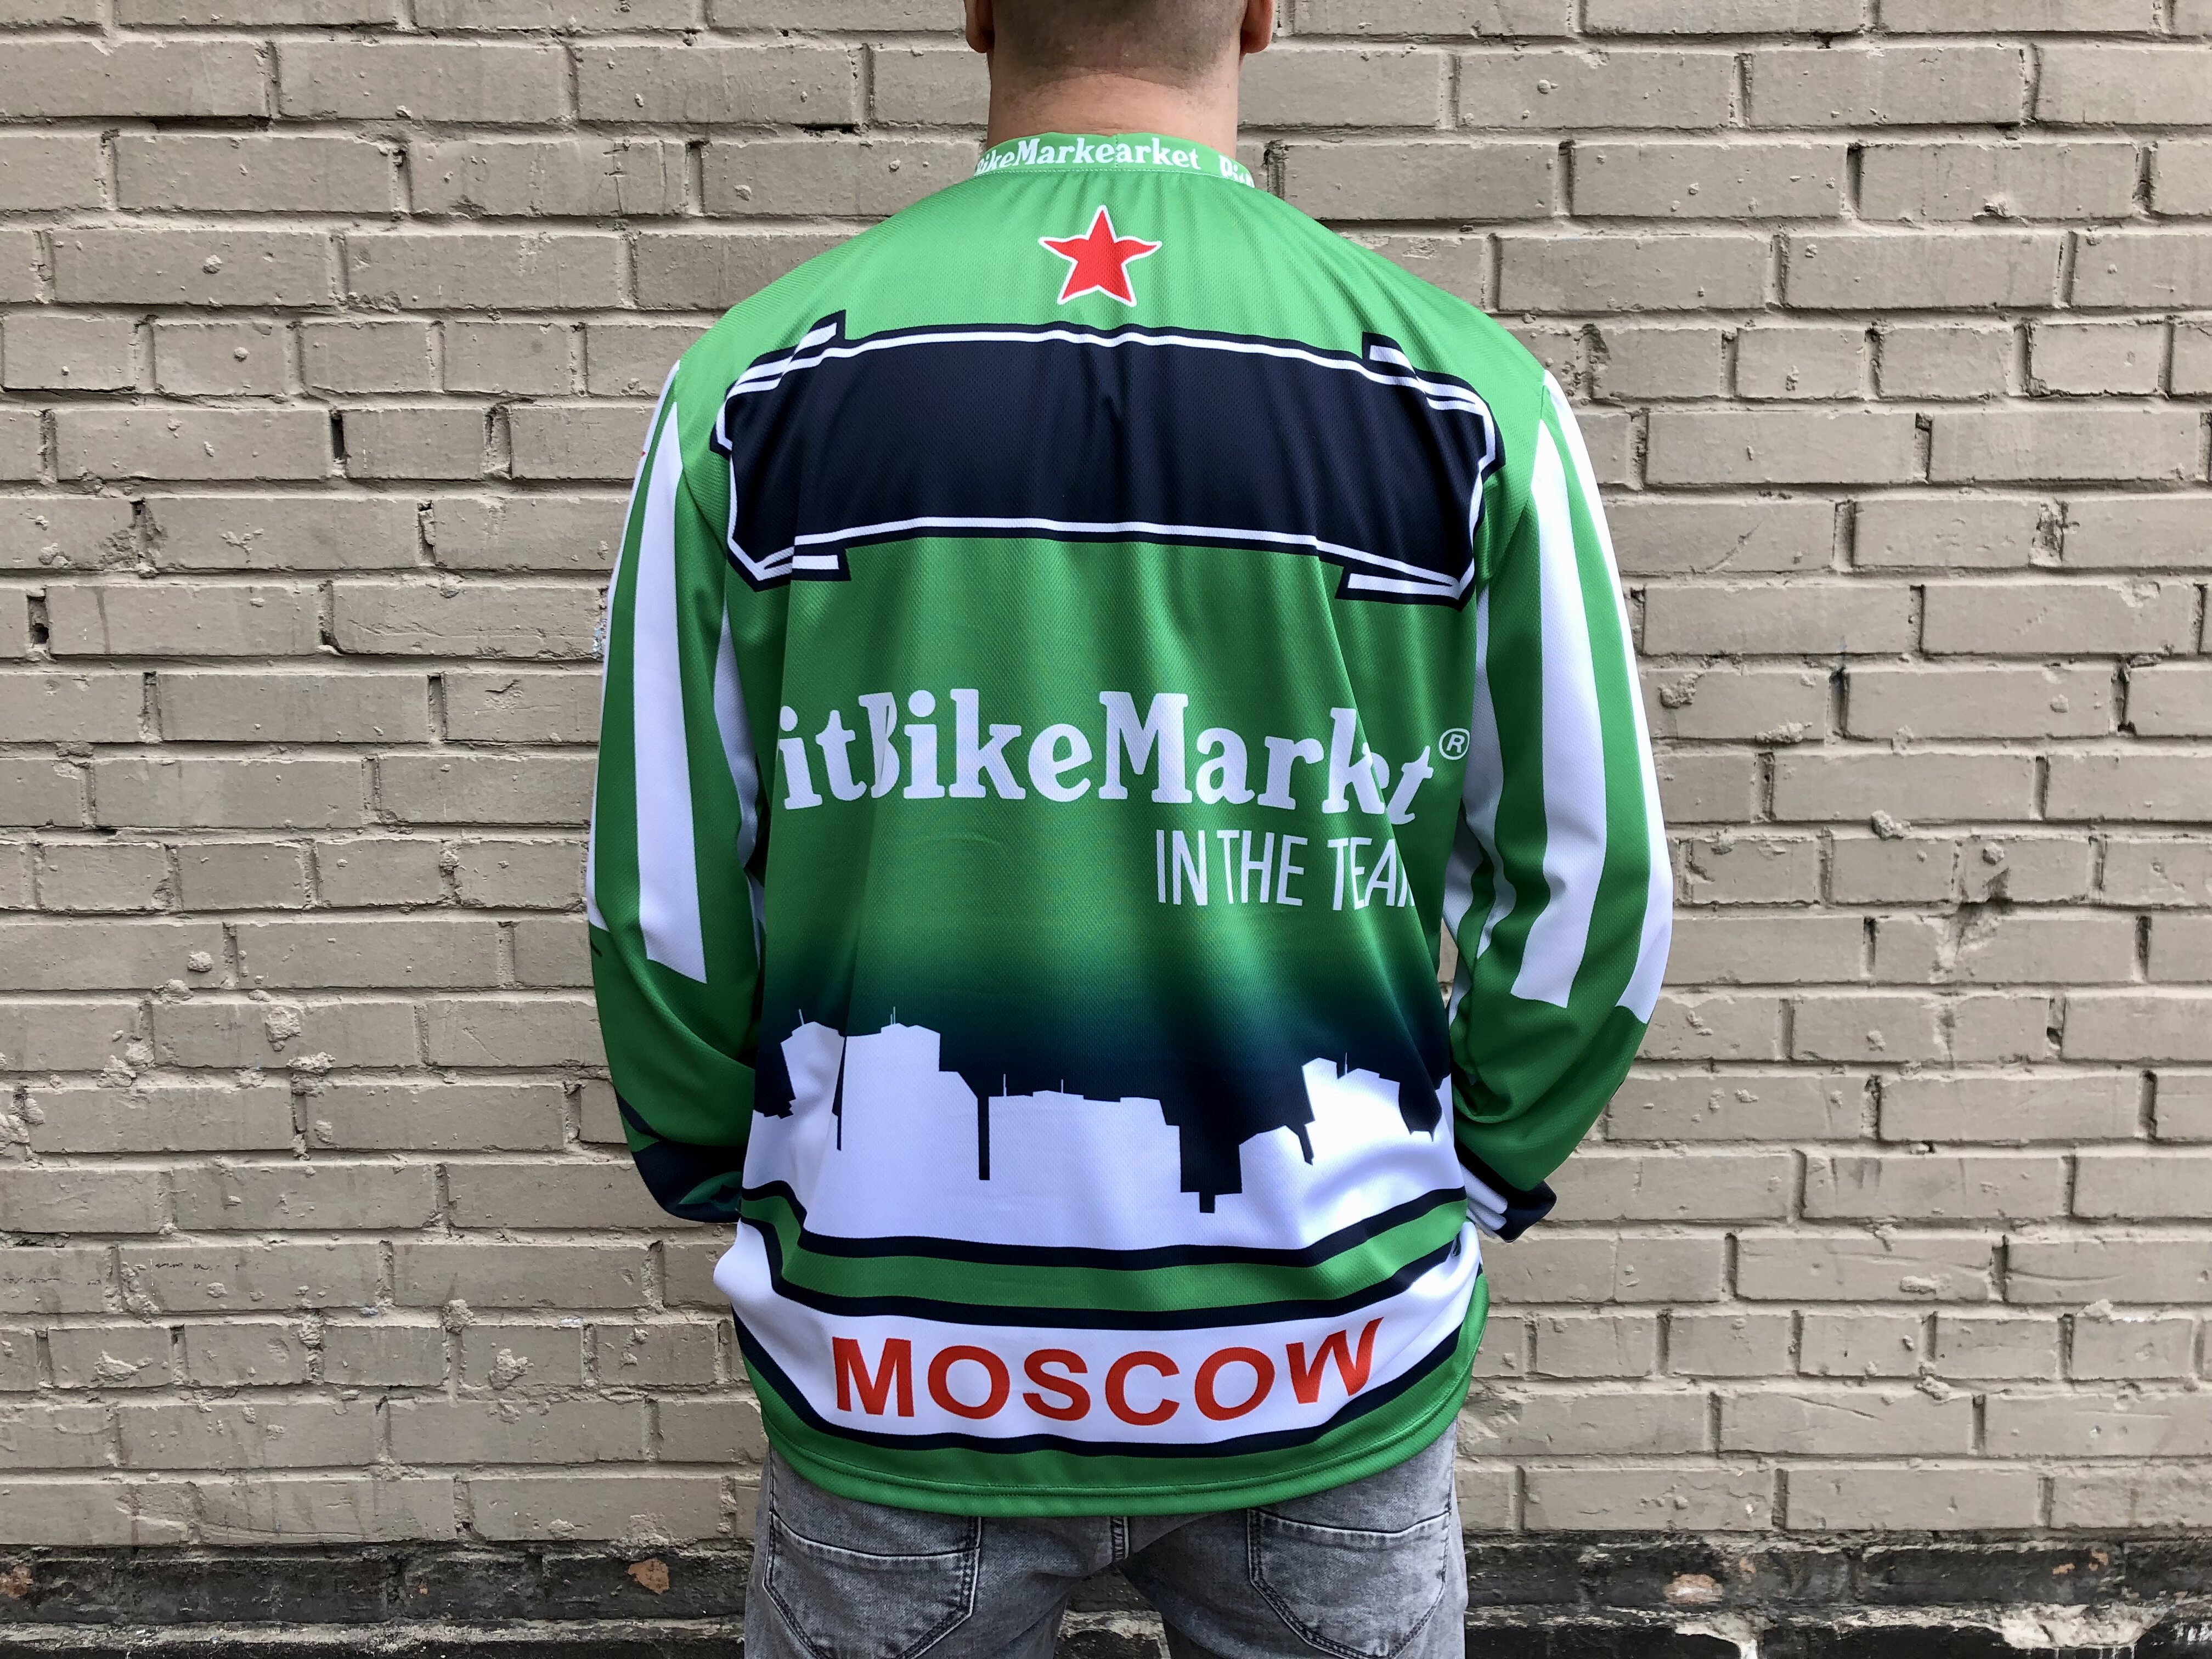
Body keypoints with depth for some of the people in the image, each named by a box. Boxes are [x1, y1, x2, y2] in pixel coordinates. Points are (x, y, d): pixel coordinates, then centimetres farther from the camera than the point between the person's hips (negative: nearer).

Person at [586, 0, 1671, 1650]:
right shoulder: (1466, 391, -8)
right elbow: (1588, 895, -3)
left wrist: (730, 1178, 13)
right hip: (1332, 1372, 1)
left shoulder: (756, 379, -8)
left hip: (900, 1376, 1)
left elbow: (664, 907, -3)